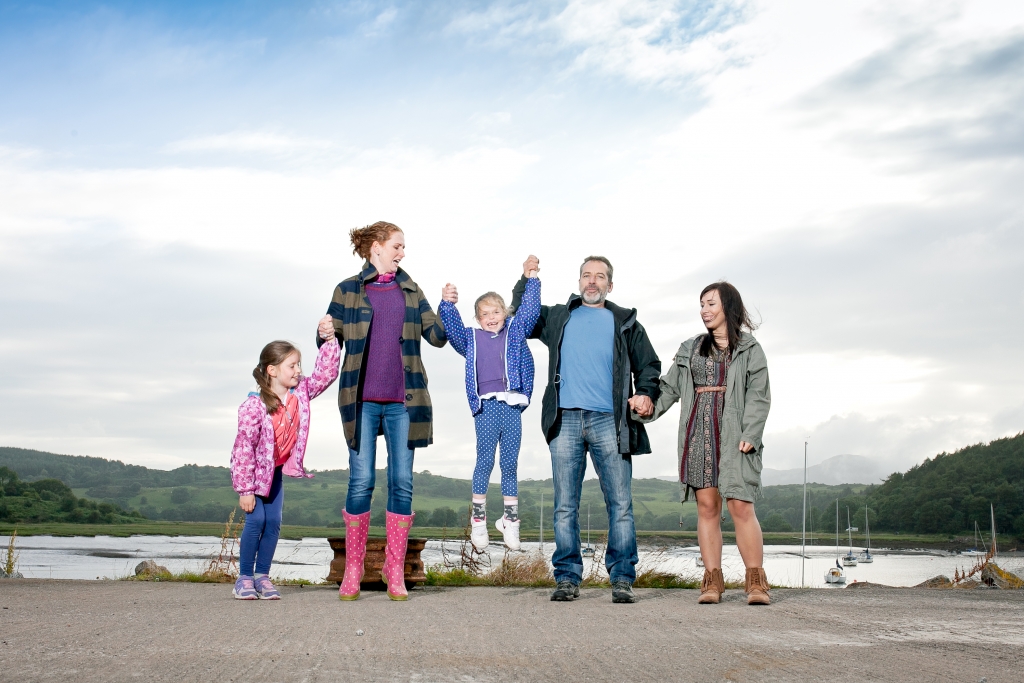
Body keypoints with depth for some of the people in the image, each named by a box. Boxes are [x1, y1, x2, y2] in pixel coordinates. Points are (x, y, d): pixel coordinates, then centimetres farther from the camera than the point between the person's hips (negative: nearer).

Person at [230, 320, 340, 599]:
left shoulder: (301, 392, -11)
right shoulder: (255, 405, -28)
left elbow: (325, 373, -10)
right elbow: (244, 447, -25)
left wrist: (330, 340, -24)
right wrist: (245, 489, -23)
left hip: (276, 469, 6)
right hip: (253, 470, -6)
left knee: (273, 522, 2)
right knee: (255, 520, -10)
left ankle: (262, 576, 11)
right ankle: (244, 577, 3)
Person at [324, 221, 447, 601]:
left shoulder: (410, 291, 13)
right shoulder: (347, 291, 7)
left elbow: (437, 336, 9)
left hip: (403, 399, 2)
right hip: (362, 398, -2)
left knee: (402, 481, 1)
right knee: (361, 480, -3)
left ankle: (395, 571, 9)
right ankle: (352, 570, 8)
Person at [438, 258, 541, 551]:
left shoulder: (516, 331, 14)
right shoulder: (471, 338, 12)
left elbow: (530, 310, 5)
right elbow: (452, 328, -2)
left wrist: (532, 280, -3)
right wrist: (448, 305, -19)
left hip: (512, 405, 1)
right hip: (486, 406, -1)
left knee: (510, 463, 6)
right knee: (485, 461, -1)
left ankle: (510, 521, 14)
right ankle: (478, 520, 8)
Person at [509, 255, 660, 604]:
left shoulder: (625, 322, 17)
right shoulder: (557, 317, 20)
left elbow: (649, 365, 16)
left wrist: (645, 393, -4)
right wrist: (526, 279, 18)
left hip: (609, 421, -1)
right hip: (565, 420, 1)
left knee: (620, 504, -5)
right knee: (565, 506, 1)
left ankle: (622, 578, 1)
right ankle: (567, 578, 6)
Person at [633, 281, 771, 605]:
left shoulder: (749, 349, 7)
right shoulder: (690, 349, 19)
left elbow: (758, 396, -1)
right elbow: (670, 387, 14)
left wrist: (750, 434, -13)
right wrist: (650, 408, -4)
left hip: (733, 435, -3)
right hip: (698, 433, 4)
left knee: (740, 506, -10)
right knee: (707, 506, 1)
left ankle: (756, 582, -4)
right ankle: (712, 580, 4)